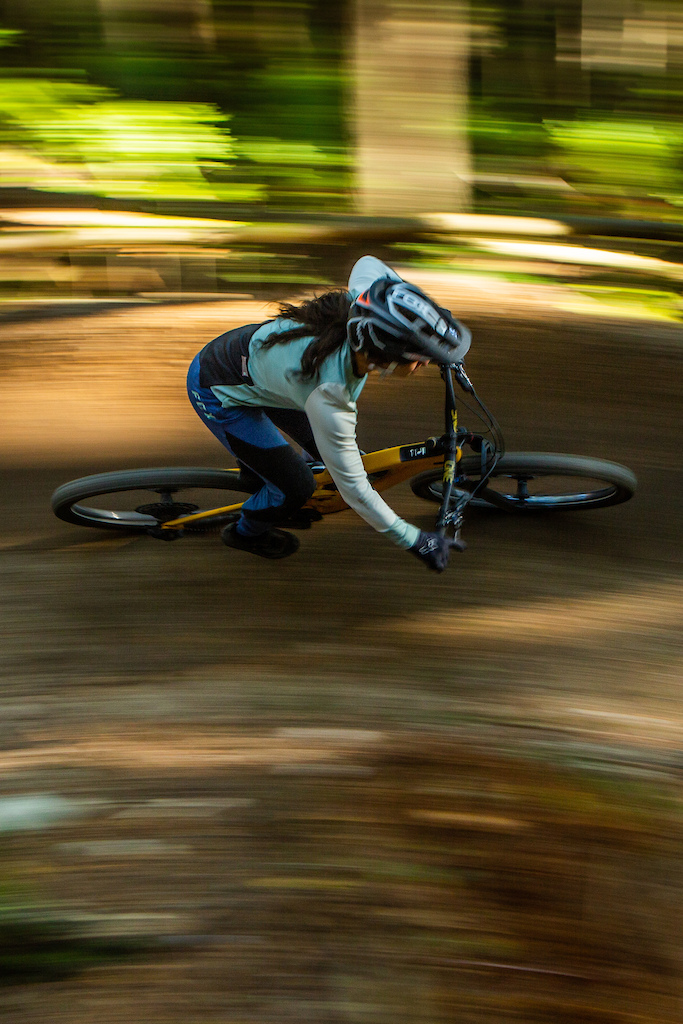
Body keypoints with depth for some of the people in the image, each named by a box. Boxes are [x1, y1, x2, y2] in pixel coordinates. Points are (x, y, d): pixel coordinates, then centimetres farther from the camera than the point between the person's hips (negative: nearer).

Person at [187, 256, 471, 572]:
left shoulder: (359, 305, -25)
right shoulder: (328, 394, -41)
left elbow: (369, 262, 2)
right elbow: (354, 488, -29)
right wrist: (415, 541, -21)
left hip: (251, 354, 7)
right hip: (219, 394, -7)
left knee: (329, 452, 8)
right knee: (297, 486, -5)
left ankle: (257, 470, 38)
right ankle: (246, 532, 27)